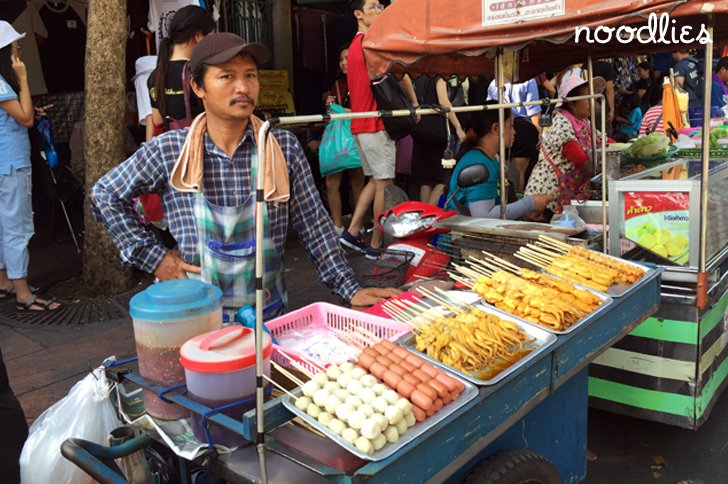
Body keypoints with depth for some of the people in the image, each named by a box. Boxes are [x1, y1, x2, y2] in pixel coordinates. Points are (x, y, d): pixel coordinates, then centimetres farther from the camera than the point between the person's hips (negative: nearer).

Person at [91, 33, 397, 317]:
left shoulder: (284, 148, -3)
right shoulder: (169, 151, -4)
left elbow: (314, 226, 2)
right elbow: (104, 195, 7)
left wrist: (350, 290, -3)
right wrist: (153, 257, 0)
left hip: (269, 315, 1)